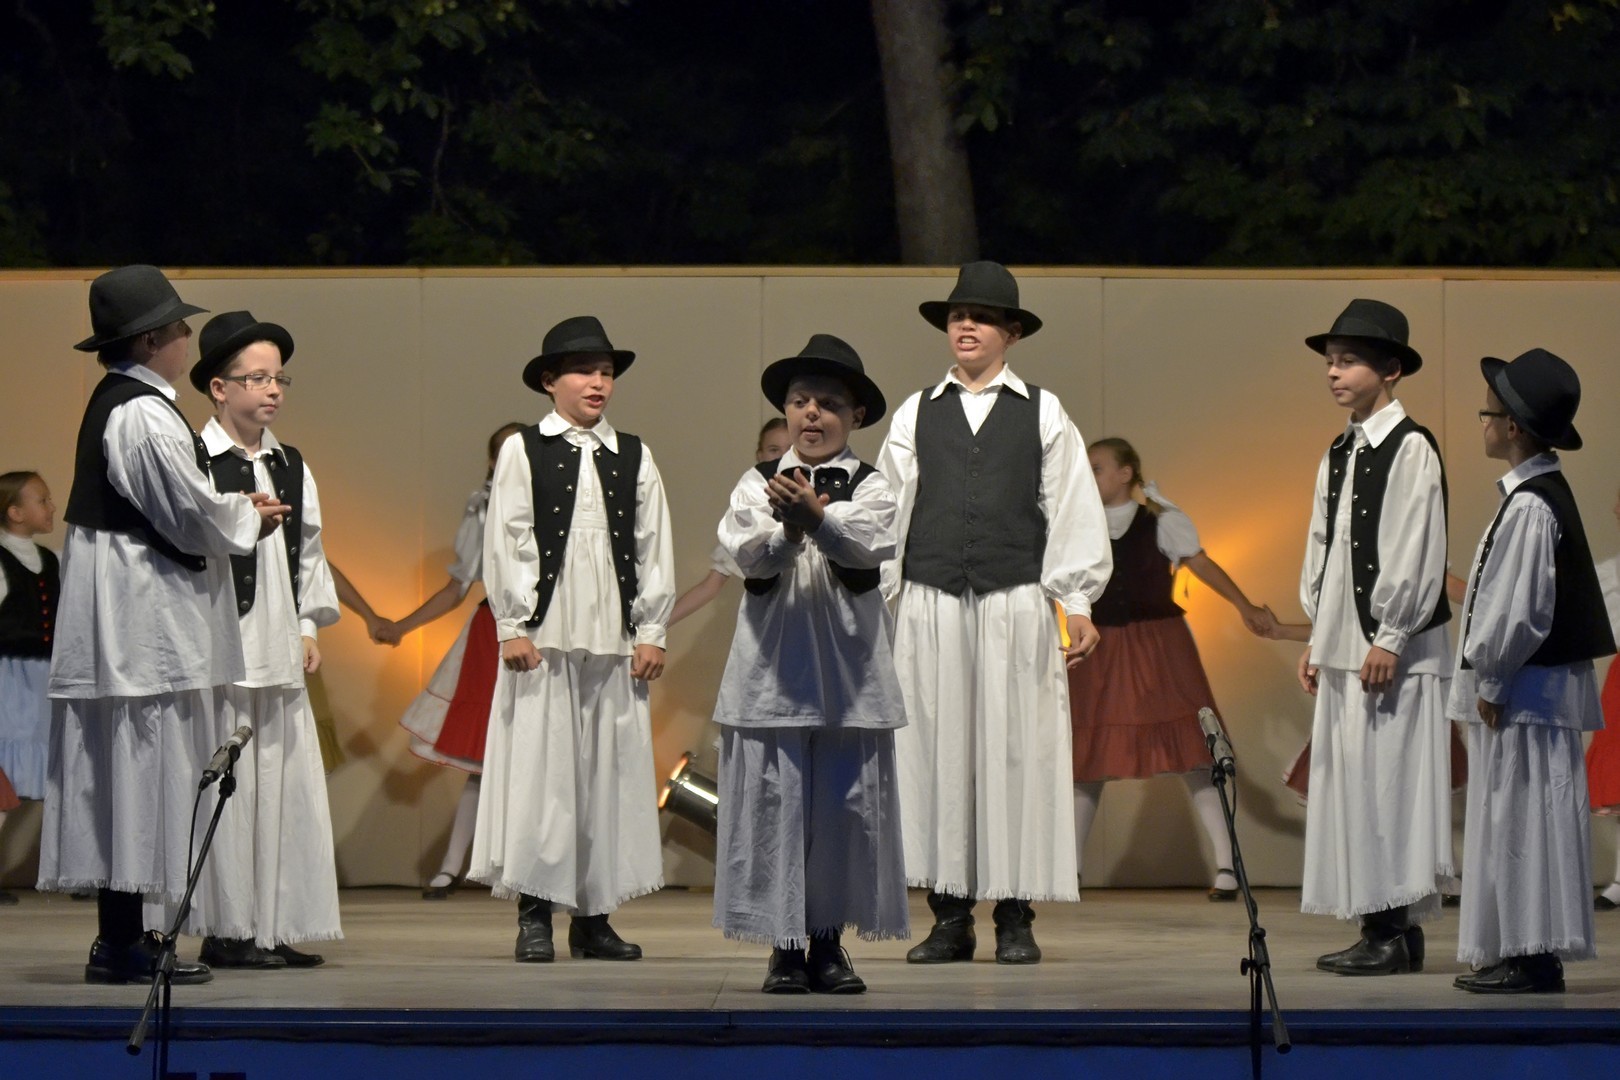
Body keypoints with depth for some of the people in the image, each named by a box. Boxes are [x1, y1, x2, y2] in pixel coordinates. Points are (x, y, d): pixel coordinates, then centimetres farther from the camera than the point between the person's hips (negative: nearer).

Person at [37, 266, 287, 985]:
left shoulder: (112, 403, 14)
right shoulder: (146, 415, -18)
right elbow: (192, 515, -16)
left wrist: (235, 512, 12)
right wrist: (249, 520, 2)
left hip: (118, 615, 10)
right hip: (142, 613, -10)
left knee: (117, 777, 11)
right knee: (140, 764, -7)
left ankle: (119, 936, 15)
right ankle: (122, 946, -6)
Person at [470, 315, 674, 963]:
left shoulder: (633, 457, 12)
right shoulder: (522, 453, 3)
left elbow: (654, 546, 11)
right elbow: (506, 542, -1)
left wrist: (651, 631, 4)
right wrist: (512, 628, -7)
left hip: (614, 639, 3)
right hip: (544, 635, -3)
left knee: (612, 770, 3)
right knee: (540, 768, -4)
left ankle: (594, 916, 9)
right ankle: (534, 917, 1)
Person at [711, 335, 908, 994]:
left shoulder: (870, 487, 3)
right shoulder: (758, 482, 6)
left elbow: (866, 545, -18)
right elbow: (745, 554, -10)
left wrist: (815, 518, -37)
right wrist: (786, 528, -31)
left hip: (849, 669, 0)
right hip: (772, 667, 0)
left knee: (846, 807, 2)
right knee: (773, 803, -1)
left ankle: (828, 944, 12)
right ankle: (784, 947, 6)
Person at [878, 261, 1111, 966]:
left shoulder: (1043, 414, 9)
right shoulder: (915, 416, 13)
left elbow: (1072, 511, 6)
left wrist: (1076, 602, -1)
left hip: (1017, 608, -1)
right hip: (931, 608, 2)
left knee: (1016, 752, -3)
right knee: (937, 753, 0)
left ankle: (1016, 920, 2)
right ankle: (950, 919, 6)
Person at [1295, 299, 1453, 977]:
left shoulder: (1411, 448, -9)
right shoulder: (1339, 454, 15)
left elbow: (1417, 551, -14)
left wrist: (1389, 639, -16)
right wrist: (1317, 638, 16)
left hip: (1394, 650, -8)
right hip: (1344, 644, 8)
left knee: (1388, 781, -8)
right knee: (1349, 783, 7)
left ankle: (1398, 932, -4)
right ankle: (1379, 927, 12)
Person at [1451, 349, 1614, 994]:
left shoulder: (1531, 508, -18)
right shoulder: (1542, 494, 13)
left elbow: (1523, 609, -21)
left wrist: (1491, 680, -13)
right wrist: (1491, 676, 16)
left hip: (1527, 694, -10)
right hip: (1525, 693, 10)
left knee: (1524, 817, -6)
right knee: (1512, 821, 12)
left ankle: (1534, 956, -3)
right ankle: (1523, 953, 16)